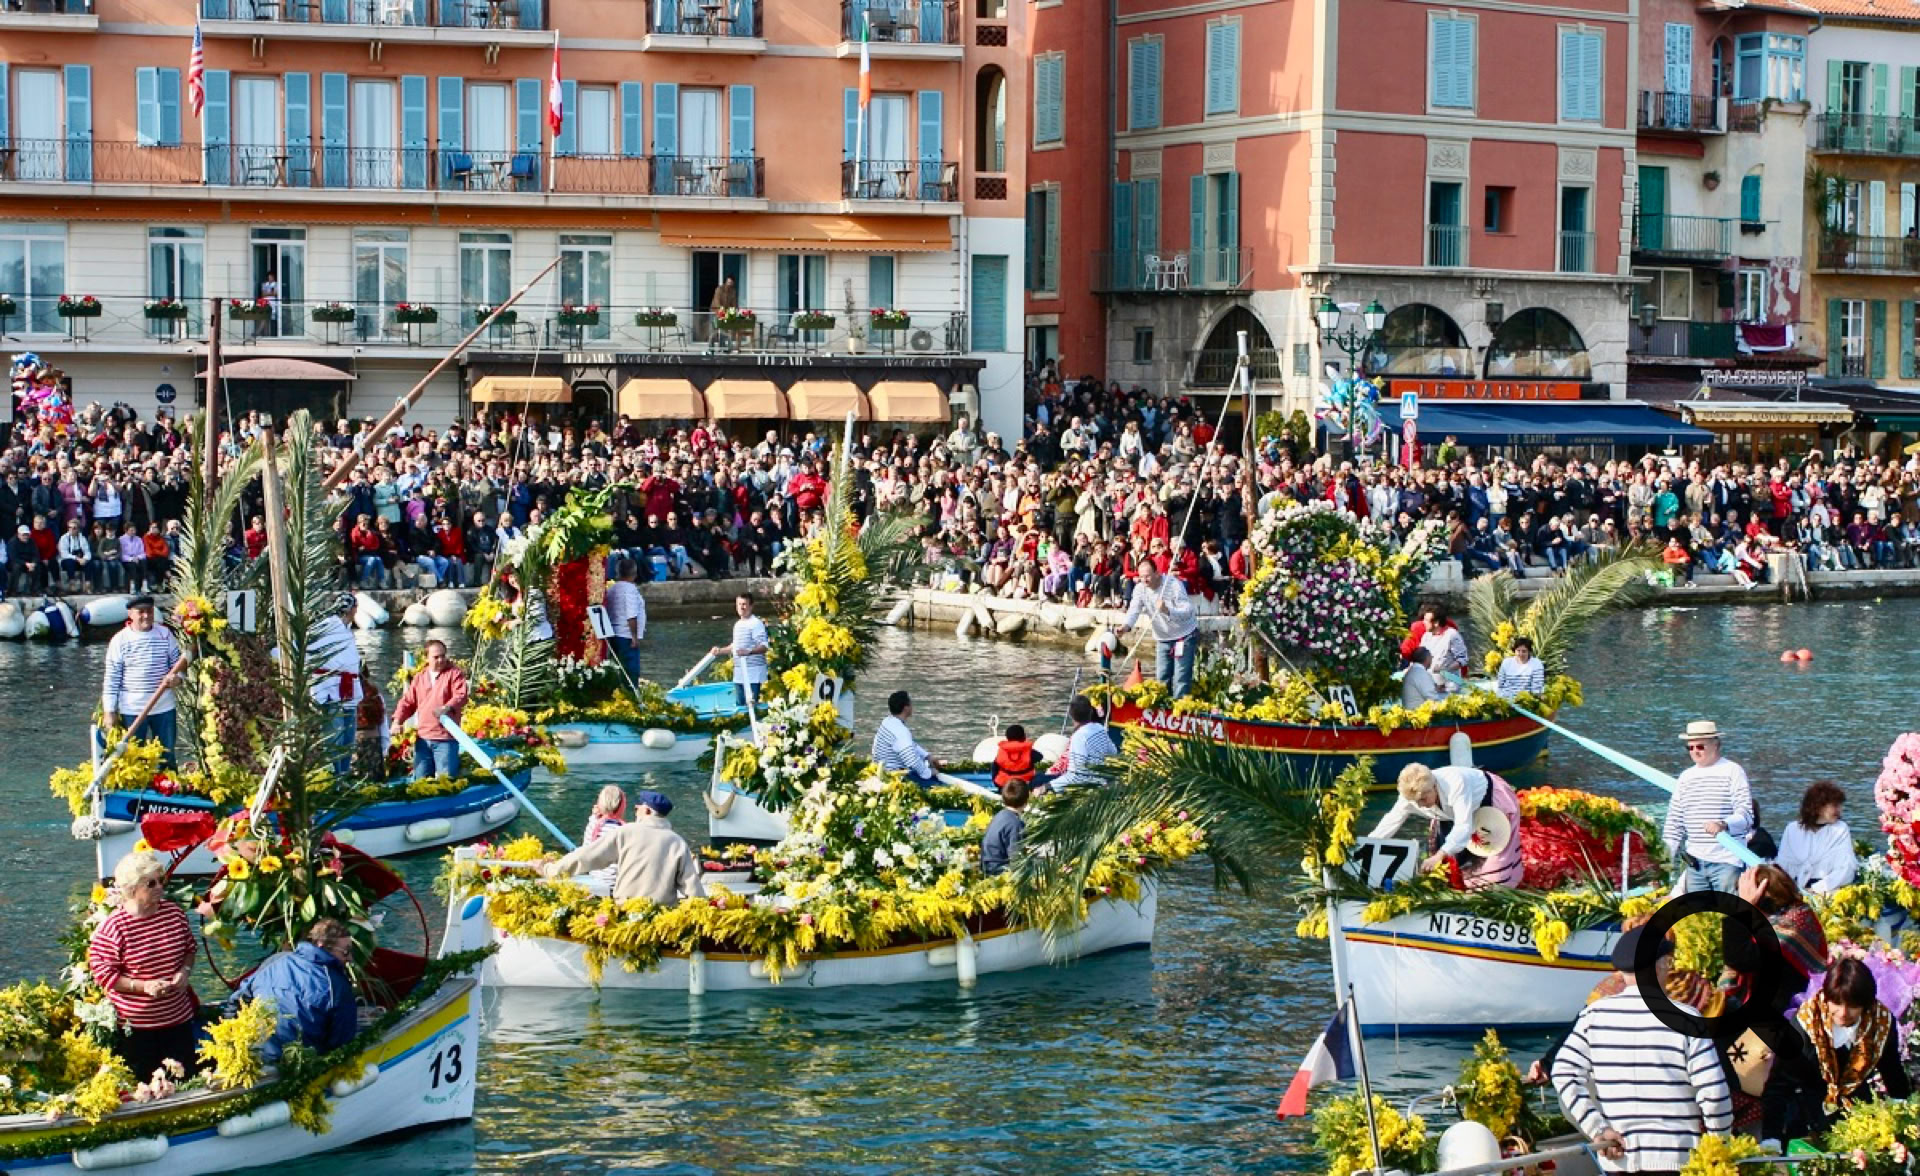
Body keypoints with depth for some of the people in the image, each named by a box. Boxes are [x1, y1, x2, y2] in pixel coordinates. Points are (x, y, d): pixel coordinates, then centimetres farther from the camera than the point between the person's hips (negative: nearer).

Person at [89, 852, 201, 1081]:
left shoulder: (174, 912, 0)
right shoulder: (113, 927, -16)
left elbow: (189, 948, 15)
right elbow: (102, 974, -13)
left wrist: (185, 971, -6)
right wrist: (143, 986, -22)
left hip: (179, 1019, 5)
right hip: (135, 1027, -5)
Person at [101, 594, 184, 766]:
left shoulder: (165, 634, 1)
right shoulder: (119, 641, -5)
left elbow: (178, 664, 8)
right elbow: (111, 680, -3)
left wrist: (175, 677, -15)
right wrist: (110, 712, -6)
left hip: (164, 708, 2)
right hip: (131, 711, -2)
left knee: (167, 758, 12)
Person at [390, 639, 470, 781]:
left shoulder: (455, 673, -1)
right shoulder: (419, 678, 14)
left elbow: (461, 695, -14)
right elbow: (408, 701, 15)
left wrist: (448, 707, -33)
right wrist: (398, 721, 0)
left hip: (445, 738, -5)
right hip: (422, 737, 5)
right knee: (421, 779, 9)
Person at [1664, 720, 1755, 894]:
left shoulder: (1733, 771, 0)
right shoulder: (1685, 777, 15)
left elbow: (1746, 814, -8)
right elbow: (1674, 820, 18)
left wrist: (1724, 825, -27)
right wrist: (1667, 852, 7)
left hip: (1726, 861, -5)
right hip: (1693, 861, 5)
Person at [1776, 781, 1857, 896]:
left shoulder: (1840, 829, 5)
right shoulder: (1793, 829, 9)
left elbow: (1846, 870, -6)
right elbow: (1783, 866, 8)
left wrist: (1816, 889, -17)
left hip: (1828, 892, -1)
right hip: (1798, 893, 1)